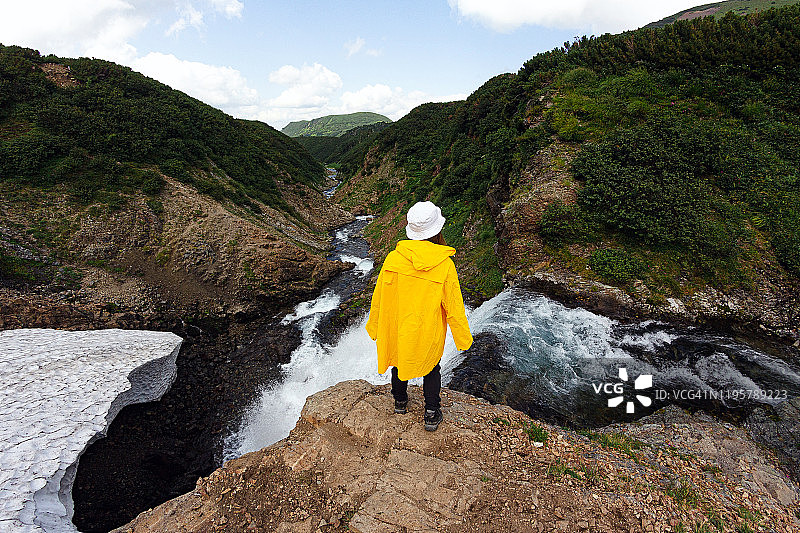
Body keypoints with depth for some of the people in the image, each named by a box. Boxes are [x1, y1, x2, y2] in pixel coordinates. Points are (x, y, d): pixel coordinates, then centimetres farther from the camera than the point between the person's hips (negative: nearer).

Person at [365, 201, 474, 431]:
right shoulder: (444, 265, -22)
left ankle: (400, 402, 47)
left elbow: (379, 297, -7)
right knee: (431, 367, 22)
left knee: (399, 360, 26)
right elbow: (453, 307, -14)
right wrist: (463, 338, 1)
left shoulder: (393, 258, -19)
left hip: (397, 328, 2)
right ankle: (432, 414, 33)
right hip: (429, 332, -1)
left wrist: (374, 328, 9)